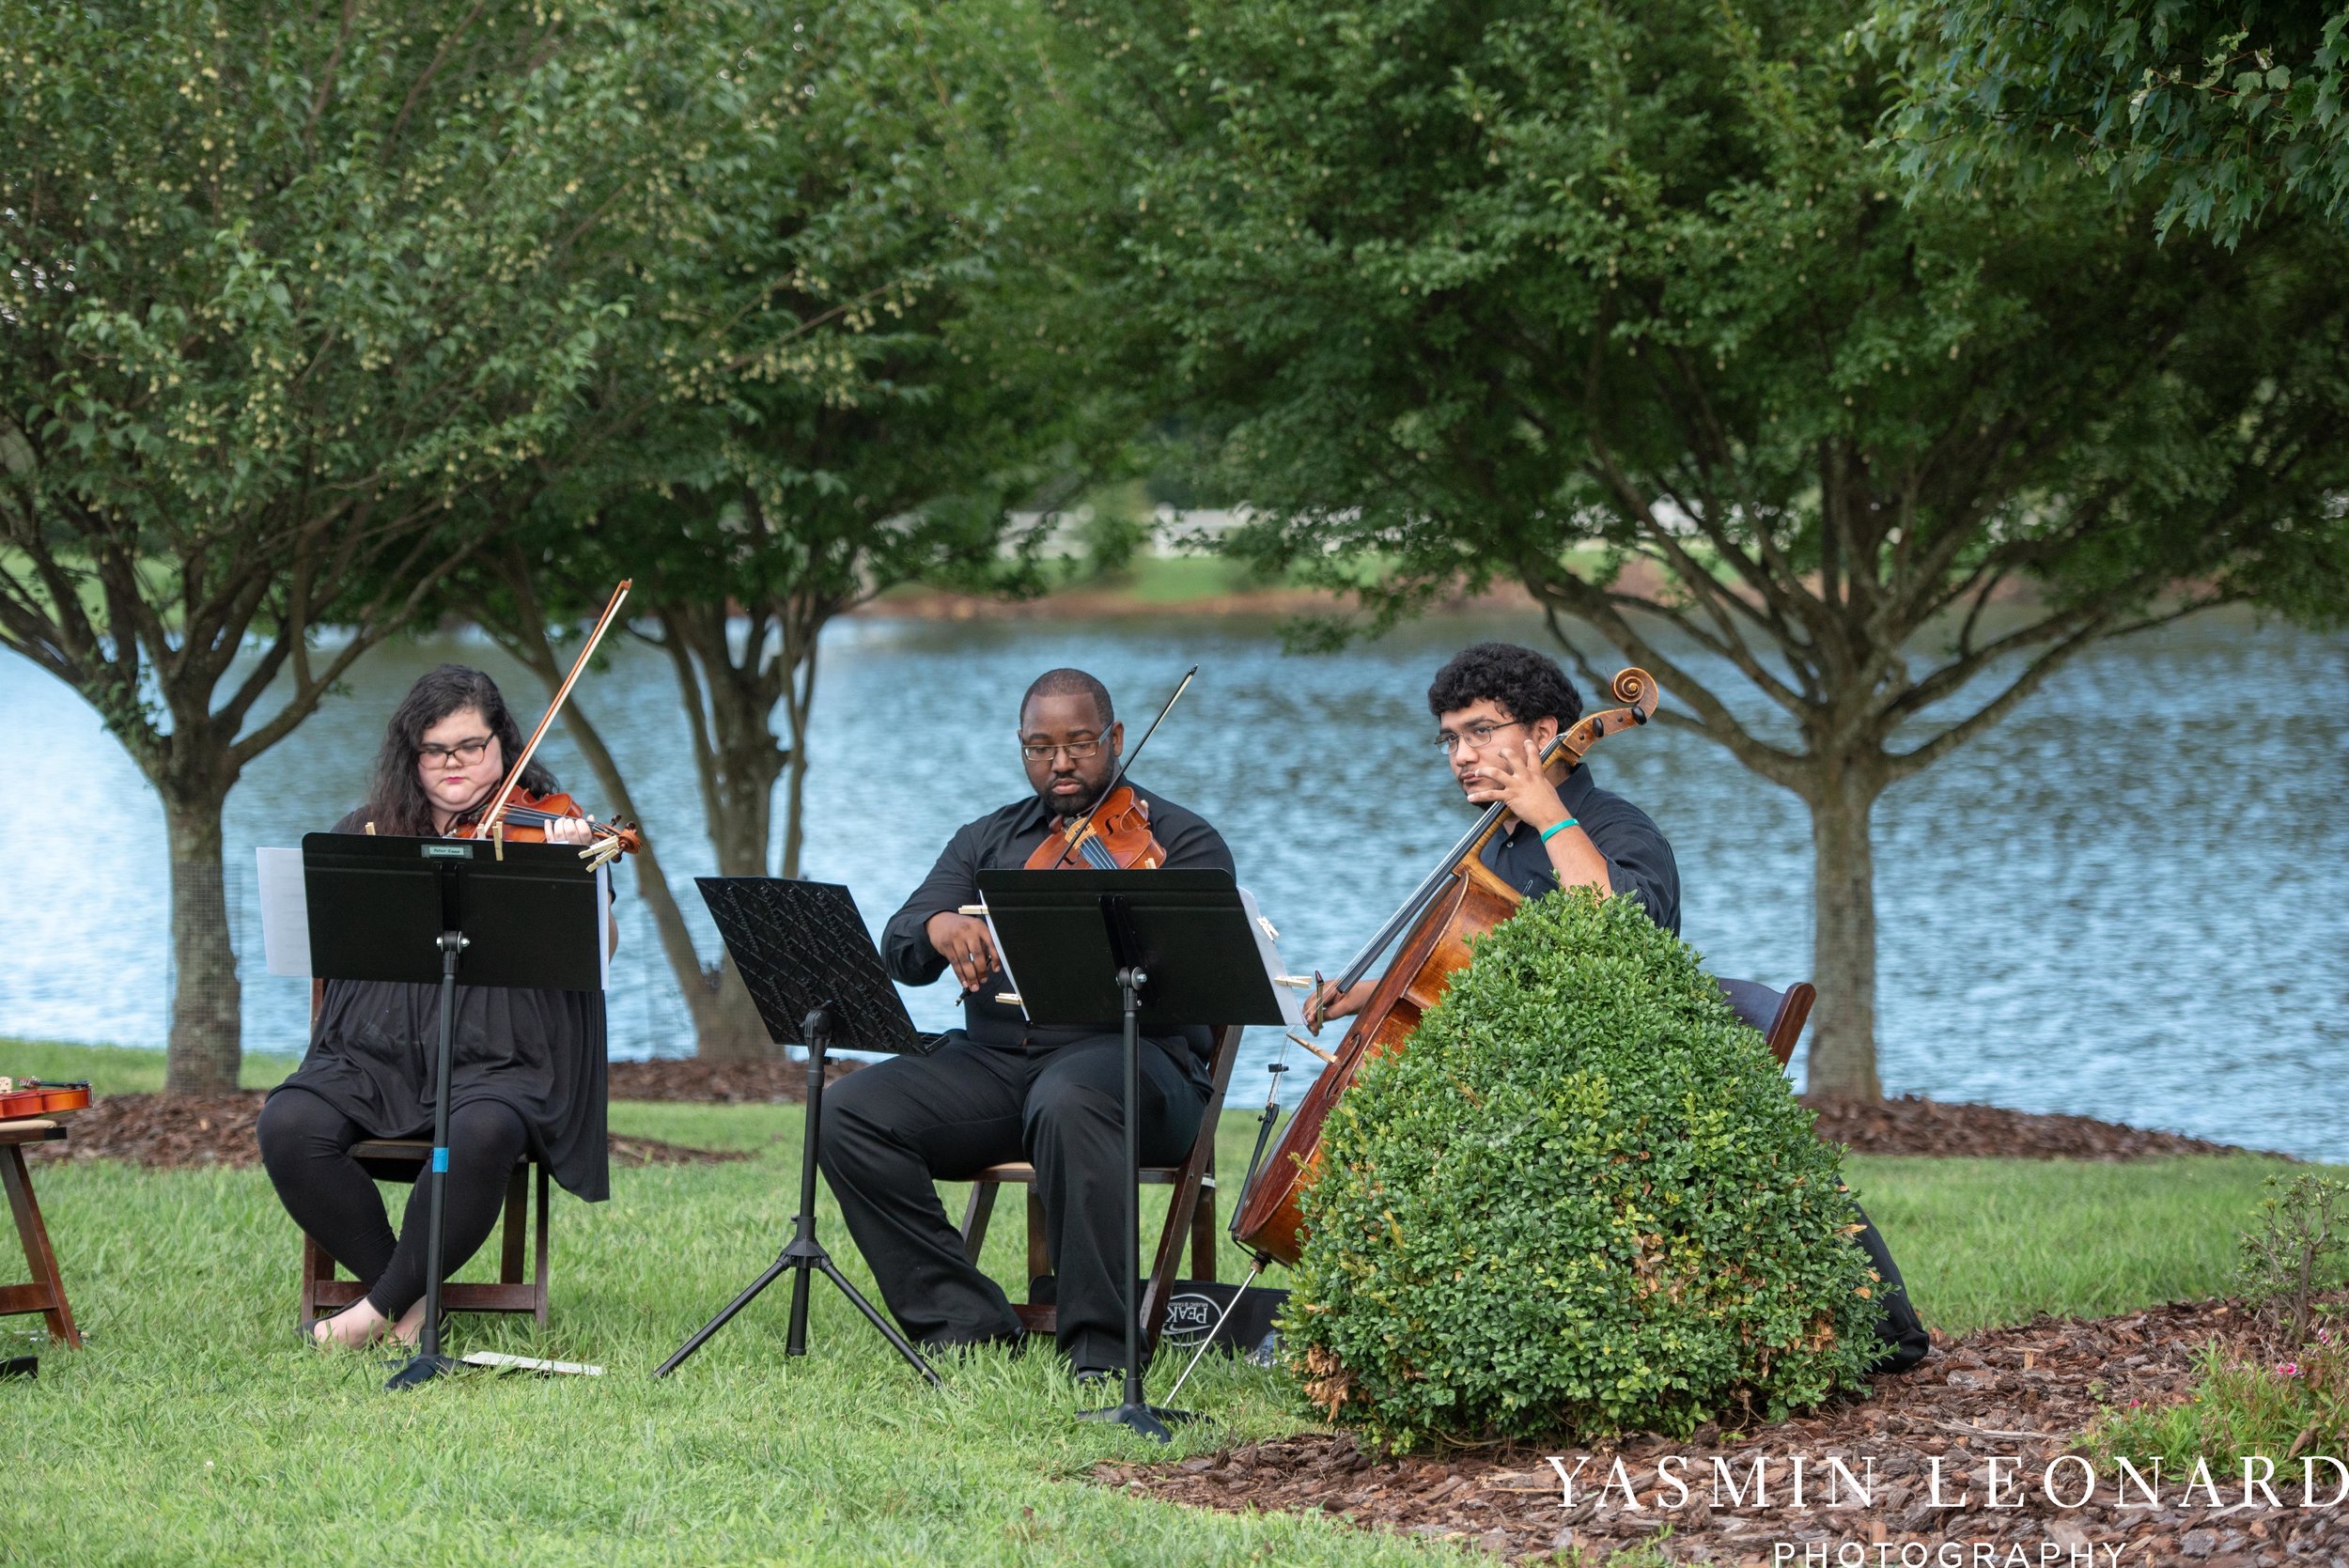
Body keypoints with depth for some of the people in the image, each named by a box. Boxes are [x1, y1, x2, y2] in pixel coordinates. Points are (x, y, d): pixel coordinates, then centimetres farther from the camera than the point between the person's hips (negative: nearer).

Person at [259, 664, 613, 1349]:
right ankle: (409, 1293, -10)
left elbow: (601, 945, -6)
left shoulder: (538, 828, 6)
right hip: (375, 1054, 3)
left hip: (493, 1060, -3)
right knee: (289, 1125, -26)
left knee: (482, 1135, -36)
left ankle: (385, 1304, -16)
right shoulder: (369, 832, 15)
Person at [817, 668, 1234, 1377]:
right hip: (992, 1061, 5)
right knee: (850, 1112, -19)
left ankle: (1097, 1347, -33)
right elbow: (900, 951, 7)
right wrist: (939, 928, -17)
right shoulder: (986, 841, 20)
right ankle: (964, 1321, -15)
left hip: (1129, 1057, -5)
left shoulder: (1181, 839, 8)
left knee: (1068, 1102, -40)